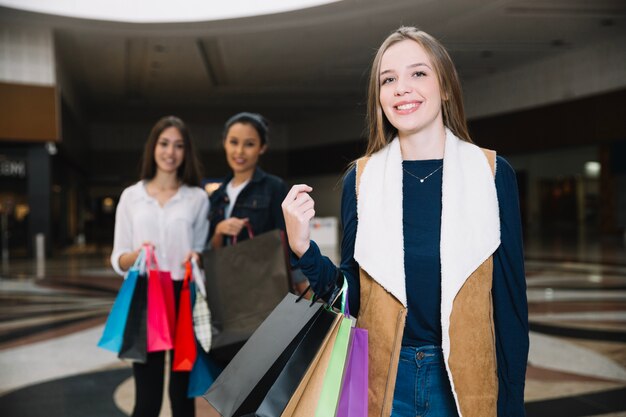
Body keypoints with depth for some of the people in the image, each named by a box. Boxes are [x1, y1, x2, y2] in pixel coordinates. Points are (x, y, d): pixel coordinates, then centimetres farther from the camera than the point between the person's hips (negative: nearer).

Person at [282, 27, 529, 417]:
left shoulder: (491, 173, -6)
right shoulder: (362, 178, -2)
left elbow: (510, 298, -2)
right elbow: (350, 294, 2)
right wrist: (303, 249, -15)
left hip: (466, 381, -1)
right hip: (384, 381, 1)